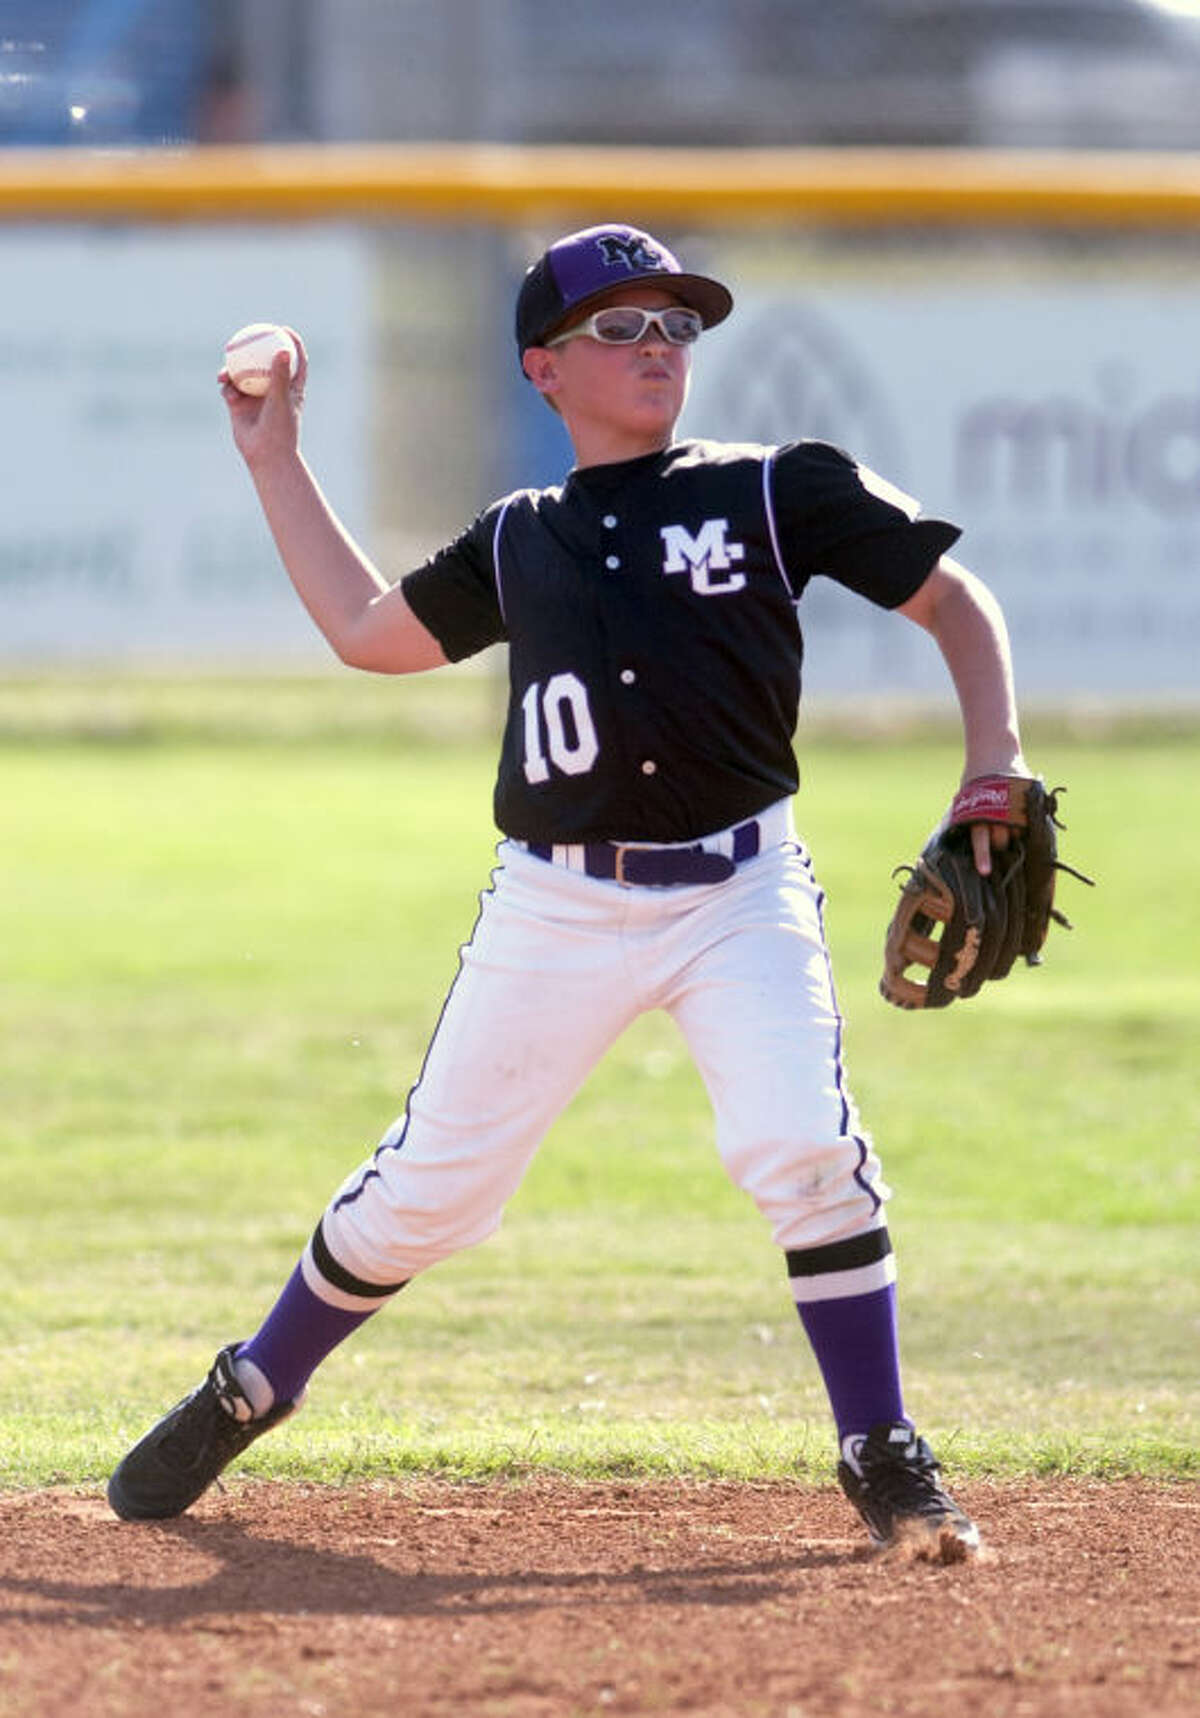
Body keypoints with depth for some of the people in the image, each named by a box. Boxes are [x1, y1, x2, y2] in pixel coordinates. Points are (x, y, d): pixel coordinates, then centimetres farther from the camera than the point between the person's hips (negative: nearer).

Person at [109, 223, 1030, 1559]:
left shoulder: (782, 493, 3)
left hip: (739, 896, -2)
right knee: (428, 1186, 5)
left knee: (803, 1147, -23)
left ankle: (885, 1462, -9)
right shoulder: (520, 543, 12)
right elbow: (368, 631, 24)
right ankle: (251, 1389, 28)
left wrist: (995, 770, -9)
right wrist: (275, 461, 24)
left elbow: (955, 601, 5)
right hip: (556, 907, 2)